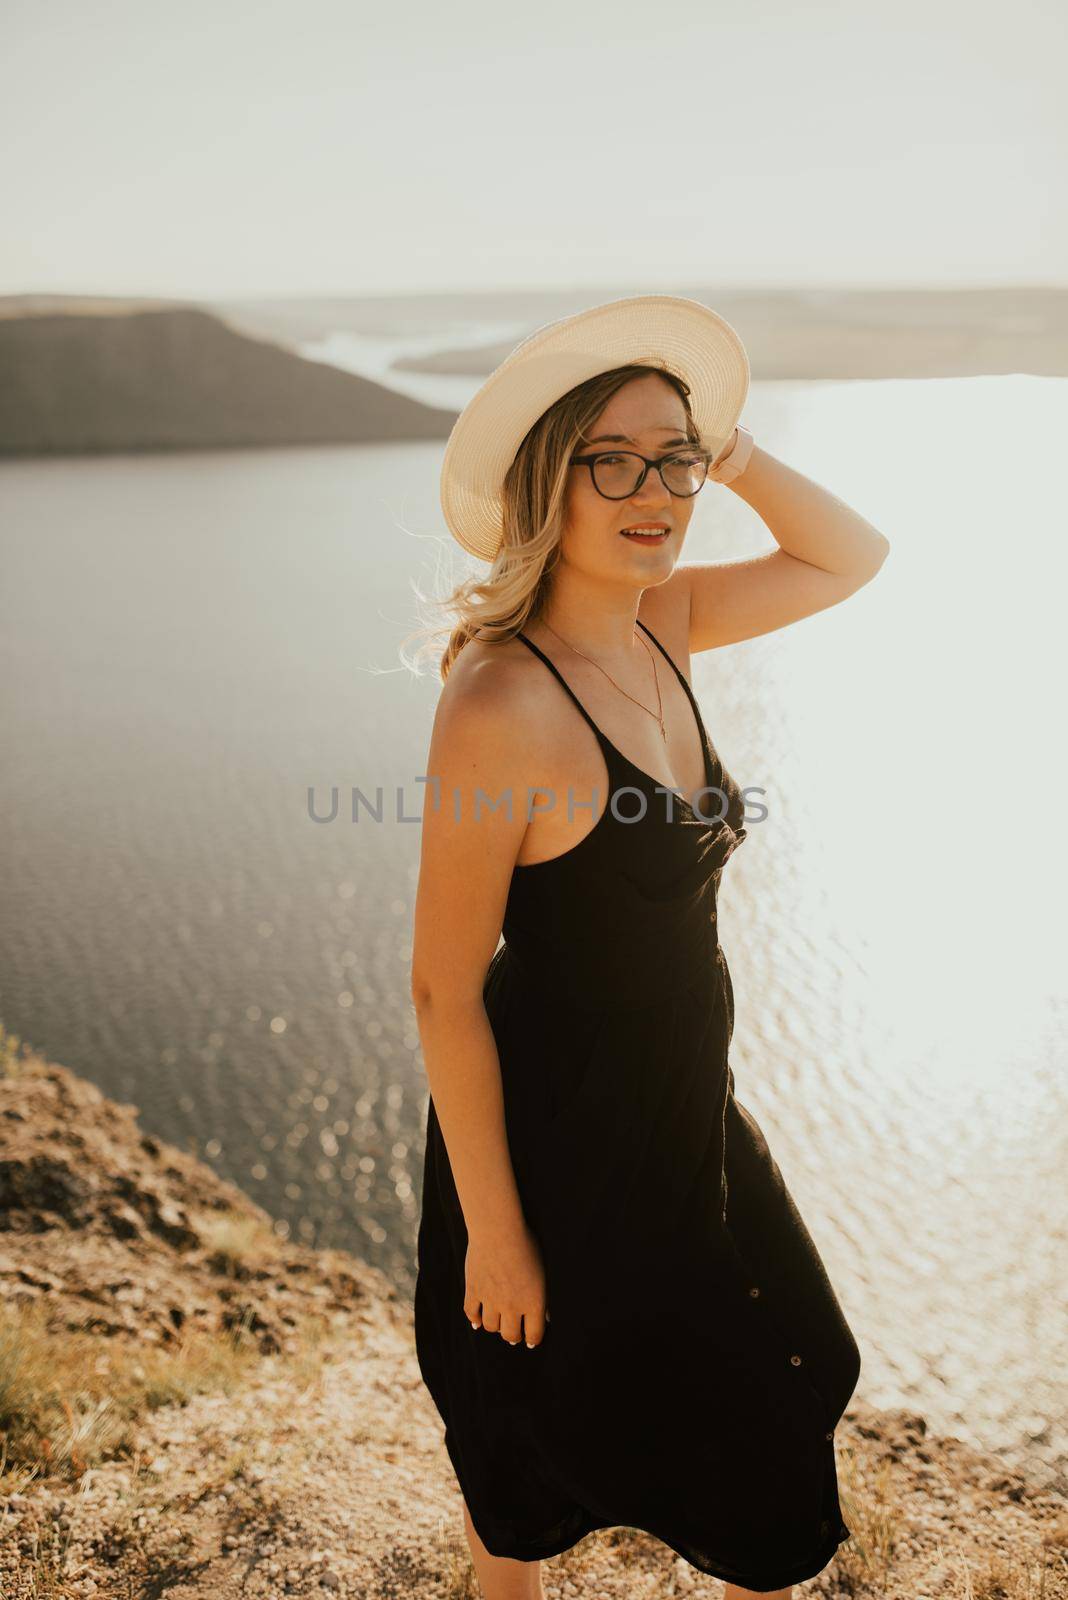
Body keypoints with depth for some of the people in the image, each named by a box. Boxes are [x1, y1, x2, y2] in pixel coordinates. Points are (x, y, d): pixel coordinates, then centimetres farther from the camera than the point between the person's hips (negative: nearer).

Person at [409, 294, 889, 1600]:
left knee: (779, 1387, 28)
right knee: (540, 1429, 20)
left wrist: (730, 450, -7)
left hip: (686, 1115, 8)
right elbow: (443, 989, -23)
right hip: (558, 1137, -8)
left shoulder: (656, 624, -5)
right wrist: (491, 1231, -16)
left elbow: (850, 558, 10)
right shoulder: (501, 703, -28)